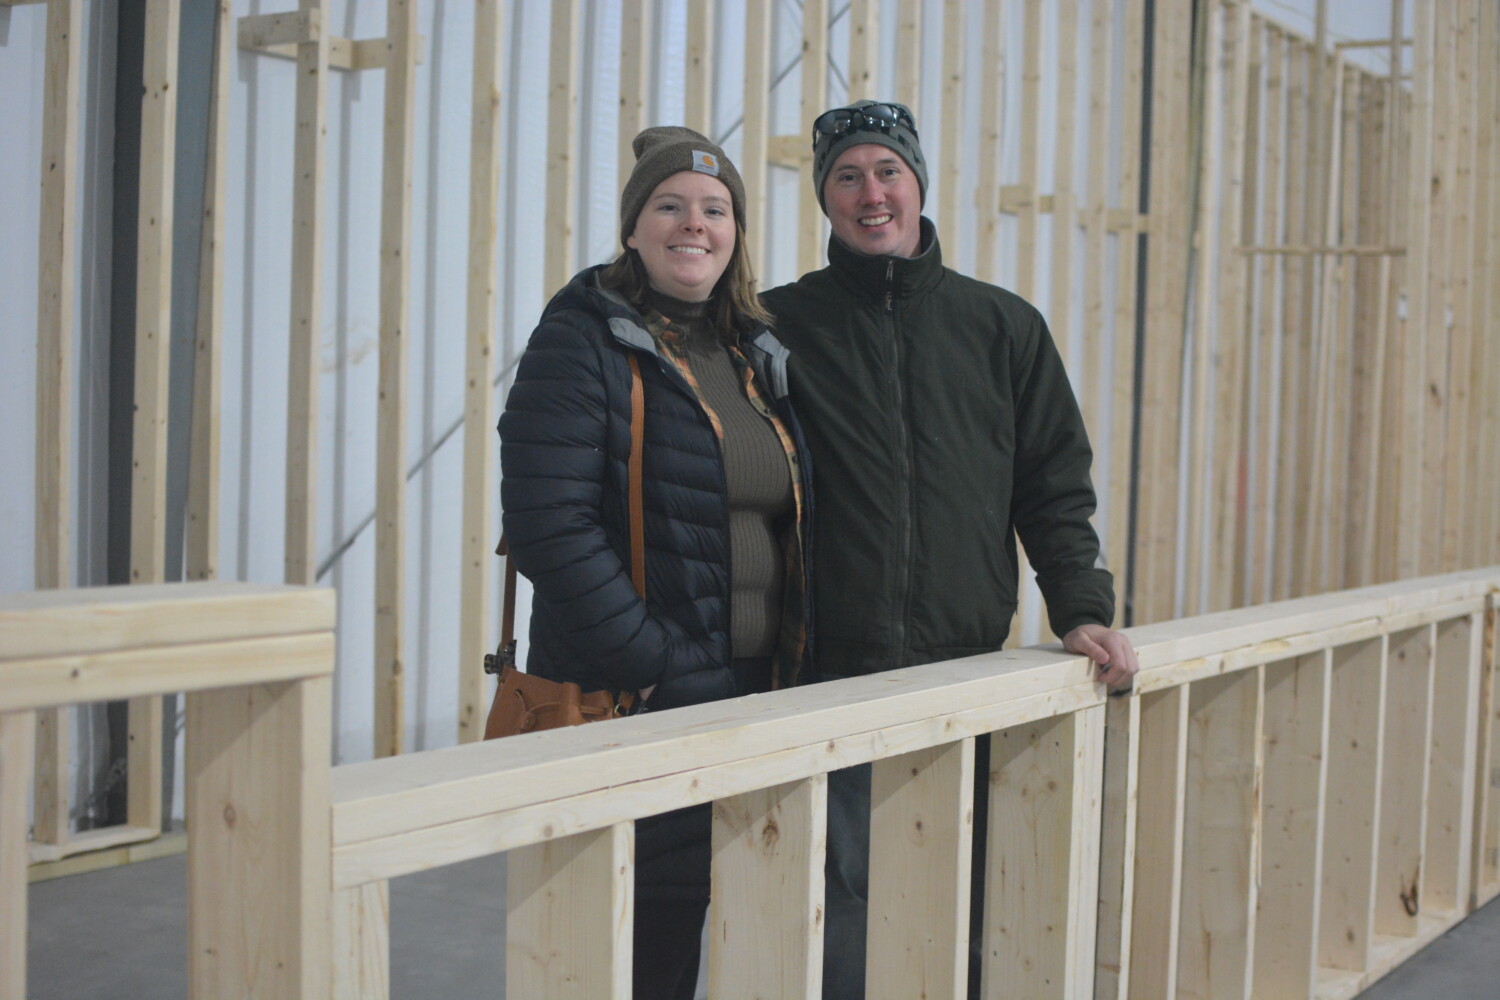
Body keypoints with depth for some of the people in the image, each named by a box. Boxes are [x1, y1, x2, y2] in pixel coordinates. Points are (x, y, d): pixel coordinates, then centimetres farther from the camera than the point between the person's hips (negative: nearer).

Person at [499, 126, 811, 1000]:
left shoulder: (758, 354, 14)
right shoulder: (585, 341, -7)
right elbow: (551, 524, -17)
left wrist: (791, 661, 7)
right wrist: (655, 664, -18)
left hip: (751, 694, 6)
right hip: (629, 703, -6)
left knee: (683, 927, 12)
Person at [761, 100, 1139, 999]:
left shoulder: (1004, 326, 11)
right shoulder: (784, 326, 6)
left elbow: (1057, 485, 12)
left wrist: (1081, 607, -1)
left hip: (972, 669, 2)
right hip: (830, 674, -1)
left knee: (968, 898, 4)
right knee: (843, 897, 0)